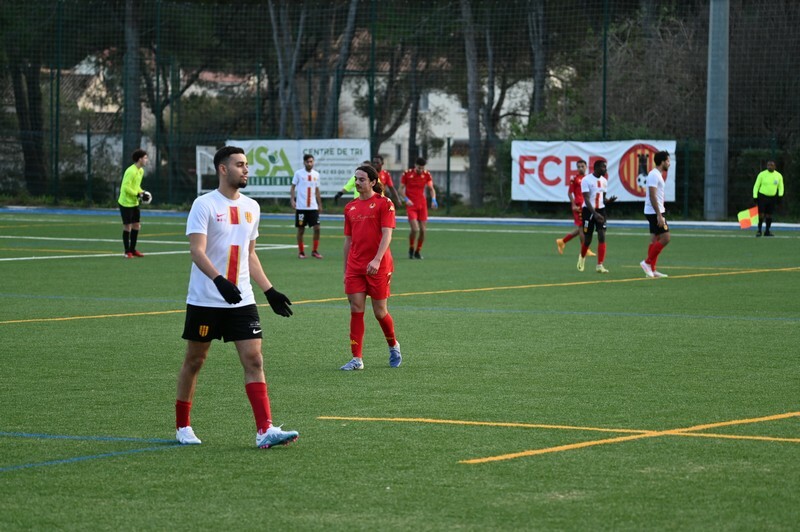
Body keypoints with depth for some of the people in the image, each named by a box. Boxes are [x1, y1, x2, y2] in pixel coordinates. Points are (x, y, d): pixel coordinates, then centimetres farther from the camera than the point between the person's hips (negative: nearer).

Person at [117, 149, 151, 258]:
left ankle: (133, 249, 23)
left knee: (137, 225, 11)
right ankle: (127, 252, 7)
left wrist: (143, 192, 2)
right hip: (126, 203, -9)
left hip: (134, 203, 9)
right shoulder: (131, 171, -21)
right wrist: (138, 194, -23)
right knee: (127, 226, -2)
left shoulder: (141, 171, 9)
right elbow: (126, 187, -26)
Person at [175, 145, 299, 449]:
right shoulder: (204, 205, -9)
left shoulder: (251, 207, 11)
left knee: (254, 359, -8)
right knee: (194, 361, 7)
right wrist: (219, 281, -35)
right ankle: (182, 427, 22)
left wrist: (270, 291, 13)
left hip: (241, 300, 5)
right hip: (205, 299, -5)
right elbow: (196, 251, -19)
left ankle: (265, 430, -14)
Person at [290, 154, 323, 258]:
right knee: (301, 230, 3)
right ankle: (301, 252, 13)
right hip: (301, 207, -3)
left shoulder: (316, 174, 9)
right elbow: (292, 187, 1)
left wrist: (320, 204, 16)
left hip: (313, 207, 3)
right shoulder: (298, 173, -2)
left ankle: (315, 251, 7)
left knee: (317, 228, -5)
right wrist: (292, 200, -12)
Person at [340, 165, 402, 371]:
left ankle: (393, 346, 29)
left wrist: (377, 260, -26)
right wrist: (346, 269, 15)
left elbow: (387, 235, -13)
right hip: (354, 267, 5)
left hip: (378, 267, -5)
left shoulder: (384, 204, -5)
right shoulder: (350, 207, 12)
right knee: (356, 310, -2)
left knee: (380, 312, 3)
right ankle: (357, 358, -1)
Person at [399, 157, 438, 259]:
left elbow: (431, 188, 7)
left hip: (422, 205, 3)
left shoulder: (426, 175, 2)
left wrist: (433, 200, -11)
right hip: (411, 205, -3)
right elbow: (401, 189, 0)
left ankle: (417, 252, 18)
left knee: (422, 230, 0)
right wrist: (406, 199, -16)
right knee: (415, 229, -16)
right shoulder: (407, 174, -5)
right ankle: (411, 249, 10)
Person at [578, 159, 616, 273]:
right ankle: (582, 257, 35)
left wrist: (609, 201, -10)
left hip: (600, 210, 5)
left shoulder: (604, 181, 8)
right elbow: (587, 199, -17)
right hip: (588, 211, -5)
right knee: (587, 239, 3)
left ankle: (600, 265, -11)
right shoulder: (586, 180, -12)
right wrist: (595, 214, -27)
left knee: (602, 236, -10)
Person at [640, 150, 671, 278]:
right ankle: (647, 262, -5)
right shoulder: (654, 175, -16)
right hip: (655, 212, -10)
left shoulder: (657, 174, 16)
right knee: (665, 238, -10)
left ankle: (652, 270, 10)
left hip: (656, 212, 10)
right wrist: (659, 215, -24)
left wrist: (660, 213, 22)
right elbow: (652, 196, -22)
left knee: (655, 239, 10)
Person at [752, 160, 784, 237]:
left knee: (769, 215, 6)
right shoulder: (762, 174, -5)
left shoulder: (779, 175, 3)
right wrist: (755, 197, -6)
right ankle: (759, 230, -1)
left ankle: (767, 231, 14)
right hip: (762, 196, -3)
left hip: (772, 198, 3)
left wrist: (780, 196, -4)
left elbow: (781, 187, 11)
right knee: (761, 214, -10)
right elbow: (756, 186, 0)